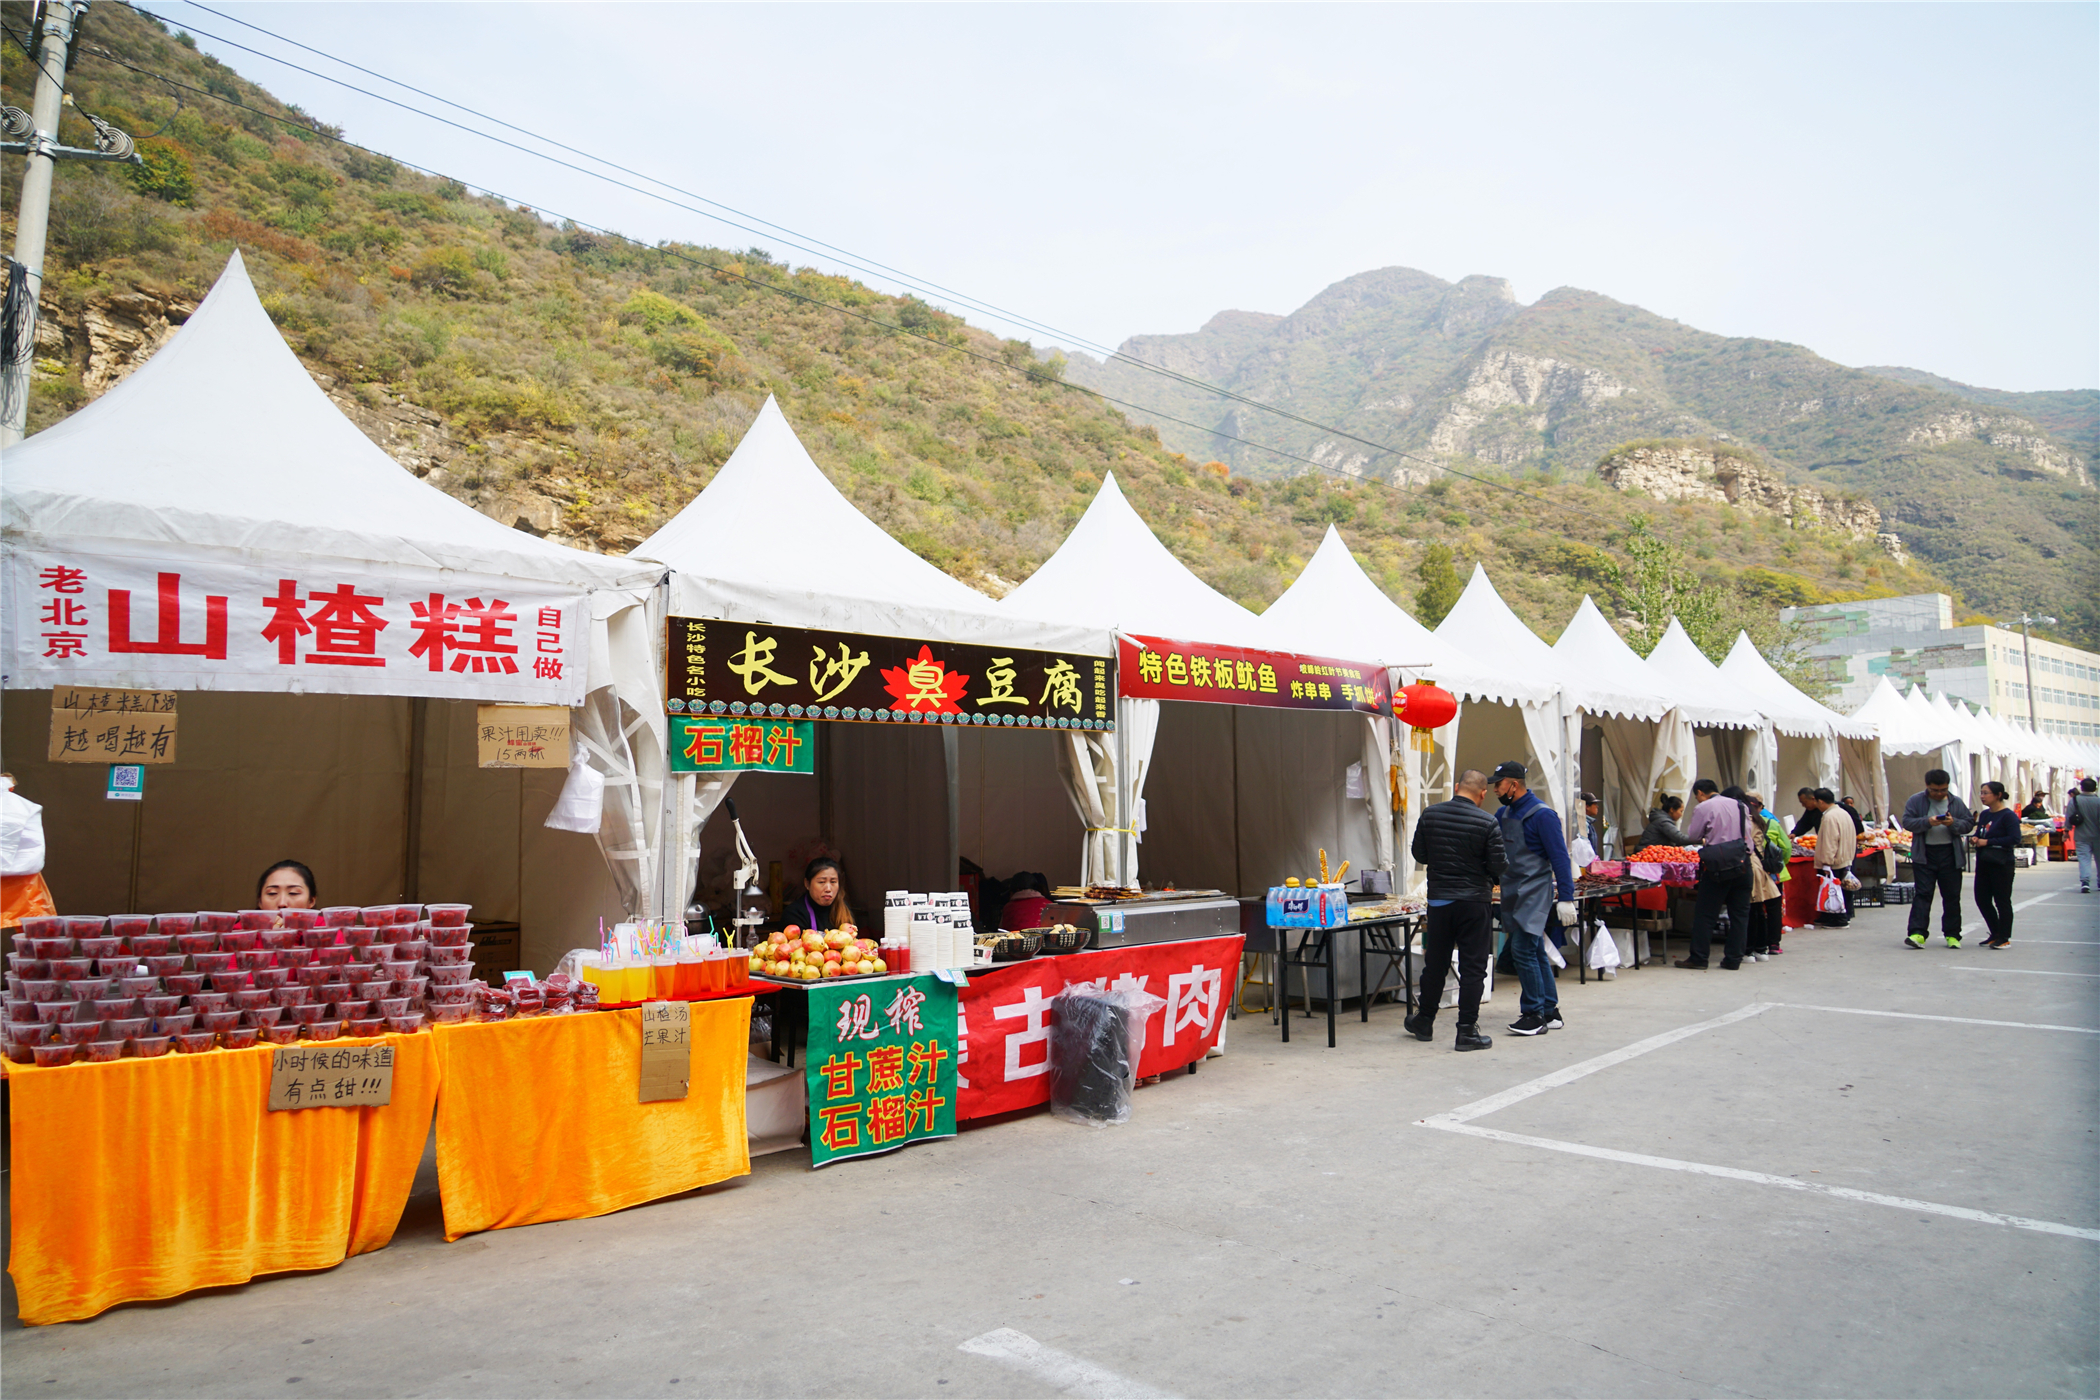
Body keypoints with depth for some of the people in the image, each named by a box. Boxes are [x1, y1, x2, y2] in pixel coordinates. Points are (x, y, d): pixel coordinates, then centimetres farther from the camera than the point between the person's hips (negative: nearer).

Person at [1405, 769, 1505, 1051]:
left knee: (1435, 962, 15)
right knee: (1473, 966, 3)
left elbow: (1419, 854, 8)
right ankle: (1467, 1031, 5)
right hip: (1474, 901, -4)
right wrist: (1488, 882, 11)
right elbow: (1498, 868, -10)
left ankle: (1424, 1022, 28)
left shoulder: (1430, 815, -2)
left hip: (1438, 899, 4)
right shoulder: (1487, 823, -12)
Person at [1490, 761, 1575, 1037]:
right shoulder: (1504, 814, 12)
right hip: (1512, 894, 8)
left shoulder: (1542, 815, -12)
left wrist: (1566, 898, -17)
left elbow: (1560, 857, -14)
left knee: (1523, 950, -12)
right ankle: (1550, 1012, 20)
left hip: (1534, 893, -8)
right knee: (1535, 952, 12)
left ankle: (1534, 1015, -4)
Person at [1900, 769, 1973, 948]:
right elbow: (1907, 822, -5)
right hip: (1924, 855, -2)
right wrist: (1928, 822, -21)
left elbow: (1969, 823, 5)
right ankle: (1917, 933, -13)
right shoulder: (1915, 800, 2)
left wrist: (1953, 823, -15)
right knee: (1923, 893, -7)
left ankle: (1952, 935, 17)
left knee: (1952, 896, 7)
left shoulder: (1957, 802, 9)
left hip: (1950, 854, 2)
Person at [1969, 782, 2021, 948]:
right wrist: (1974, 839, 2)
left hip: (2001, 864, -8)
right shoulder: (1985, 814, 12)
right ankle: (1995, 933, 24)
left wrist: (1987, 842, -18)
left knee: (2002, 900, 0)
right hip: (1983, 862, 8)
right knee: (1982, 899, 10)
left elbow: (2014, 839, -19)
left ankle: (2004, 937, 9)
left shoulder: (2008, 815, -11)